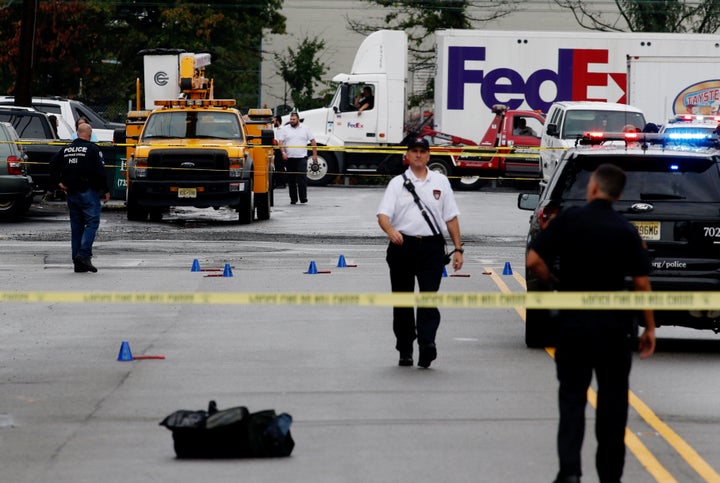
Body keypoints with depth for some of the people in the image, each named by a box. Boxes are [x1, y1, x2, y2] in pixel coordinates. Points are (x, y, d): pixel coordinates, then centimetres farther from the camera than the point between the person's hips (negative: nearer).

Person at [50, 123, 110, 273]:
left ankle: (78, 263, 8)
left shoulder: (66, 149, 11)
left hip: (71, 193, 6)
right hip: (88, 192, -6)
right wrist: (106, 191, -5)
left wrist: (59, 182, 8)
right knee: (92, 223, -3)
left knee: (76, 226, 9)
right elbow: (100, 171, -12)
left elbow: (52, 165, 7)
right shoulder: (92, 149, -7)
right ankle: (84, 254, -19)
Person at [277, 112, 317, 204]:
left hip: (301, 158, -1)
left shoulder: (305, 129, 8)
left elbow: (312, 141, 11)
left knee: (302, 178, -11)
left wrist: (315, 155, 6)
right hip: (289, 158, 1)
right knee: (291, 179, 5)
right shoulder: (284, 129, 7)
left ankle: (303, 198, -9)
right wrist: (283, 152, -16)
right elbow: (280, 142, 0)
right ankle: (293, 199, 12)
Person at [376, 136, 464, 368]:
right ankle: (405, 350, 15)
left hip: (432, 247, -1)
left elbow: (451, 218, 15)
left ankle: (427, 343, -26)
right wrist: (391, 231, -26)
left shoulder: (440, 182, 12)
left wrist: (458, 249, 8)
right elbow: (383, 214, -5)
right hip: (402, 245, 1)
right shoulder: (397, 183, 7)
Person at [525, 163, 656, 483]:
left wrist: (556, 282, 8)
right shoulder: (626, 231, -3)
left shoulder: (568, 220, -5)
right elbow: (642, 283, -4)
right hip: (614, 325, 0)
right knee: (612, 400, 10)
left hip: (574, 321, 0)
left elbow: (534, 261, -10)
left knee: (572, 397, 7)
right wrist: (650, 327, 4)